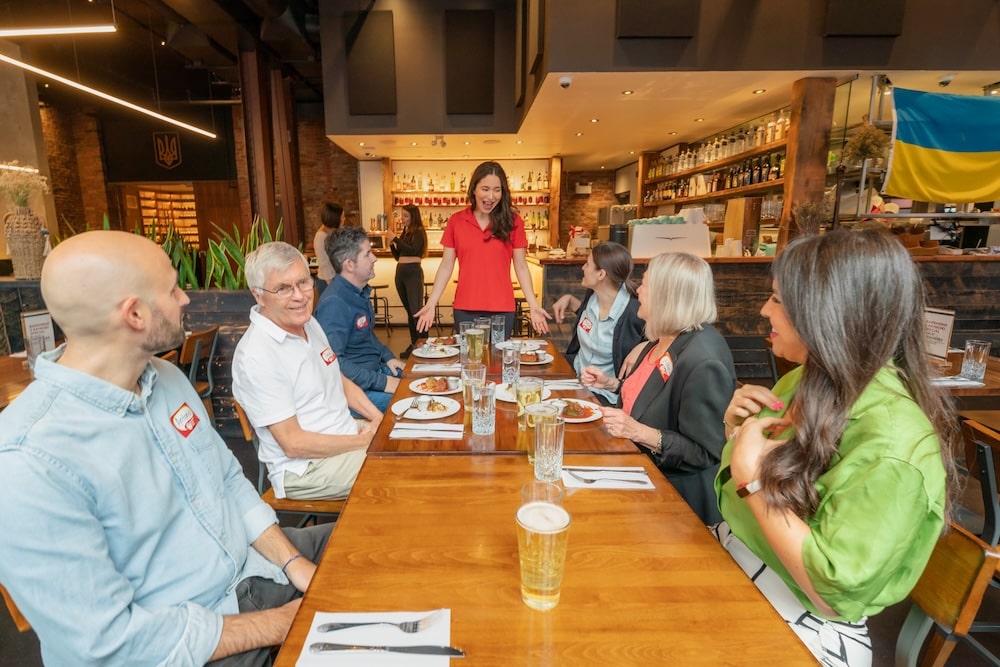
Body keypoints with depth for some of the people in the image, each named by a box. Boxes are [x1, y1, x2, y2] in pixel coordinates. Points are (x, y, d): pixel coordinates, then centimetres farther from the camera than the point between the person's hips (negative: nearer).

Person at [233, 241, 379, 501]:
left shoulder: (309, 323, 4)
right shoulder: (256, 357, -23)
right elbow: (294, 444, -21)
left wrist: (382, 420, 1)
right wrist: (364, 442, -15)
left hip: (350, 433, 8)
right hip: (305, 468, -8)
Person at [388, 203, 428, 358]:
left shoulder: (419, 232, -3)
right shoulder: (404, 232, 15)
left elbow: (413, 250, -20)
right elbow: (397, 256, 18)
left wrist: (395, 239, -15)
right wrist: (391, 244, 2)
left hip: (413, 272, -7)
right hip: (400, 272, 8)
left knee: (415, 310, -13)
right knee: (409, 311, 12)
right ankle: (414, 343, 19)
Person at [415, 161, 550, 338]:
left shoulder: (513, 222, 0)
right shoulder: (456, 221, 2)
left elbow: (521, 267, 0)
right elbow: (446, 266, 3)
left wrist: (533, 306, -9)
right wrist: (431, 304, -5)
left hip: (502, 309, 0)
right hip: (465, 309, 1)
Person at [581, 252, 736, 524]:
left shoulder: (703, 362, -26)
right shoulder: (664, 338, 3)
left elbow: (706, 454, -23)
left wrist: (640, 433, -31)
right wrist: (612, 384, 5)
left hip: (673, 492, -8)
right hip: (638, 466, 8)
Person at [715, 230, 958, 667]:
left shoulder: (892, 442, -26)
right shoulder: (808, 380, -2)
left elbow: (833, 590, -25)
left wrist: (751, 475, -26)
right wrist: (737, 427, -9)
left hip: (796, 625, -6)